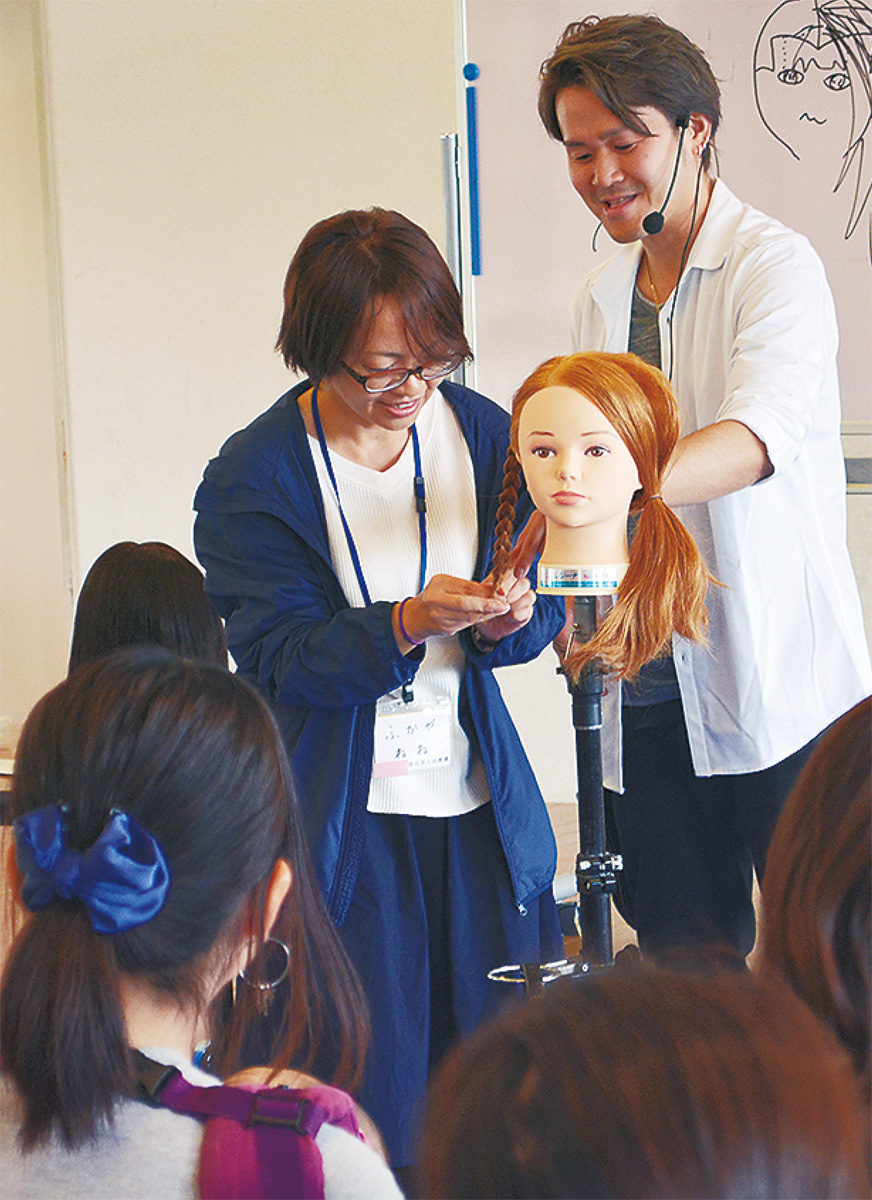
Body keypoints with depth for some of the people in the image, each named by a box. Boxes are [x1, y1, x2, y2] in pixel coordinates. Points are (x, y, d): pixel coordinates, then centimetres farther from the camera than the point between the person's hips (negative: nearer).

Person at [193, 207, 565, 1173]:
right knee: (373, 1092, -2)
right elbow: (278, 656, -14)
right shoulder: (251, 477, -9)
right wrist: (408, 623, -29)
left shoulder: (481, 431, 2)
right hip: (344, 827, -3)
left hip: (480, 810, 4)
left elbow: (541, 608, 7)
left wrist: (507, 620, -17)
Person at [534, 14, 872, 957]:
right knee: (683, 960, 11)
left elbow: (760, 434, -28)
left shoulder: (775, 267, -10)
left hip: (778, 680, -6)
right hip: (645, 687, 6)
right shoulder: (600, 298, 13)